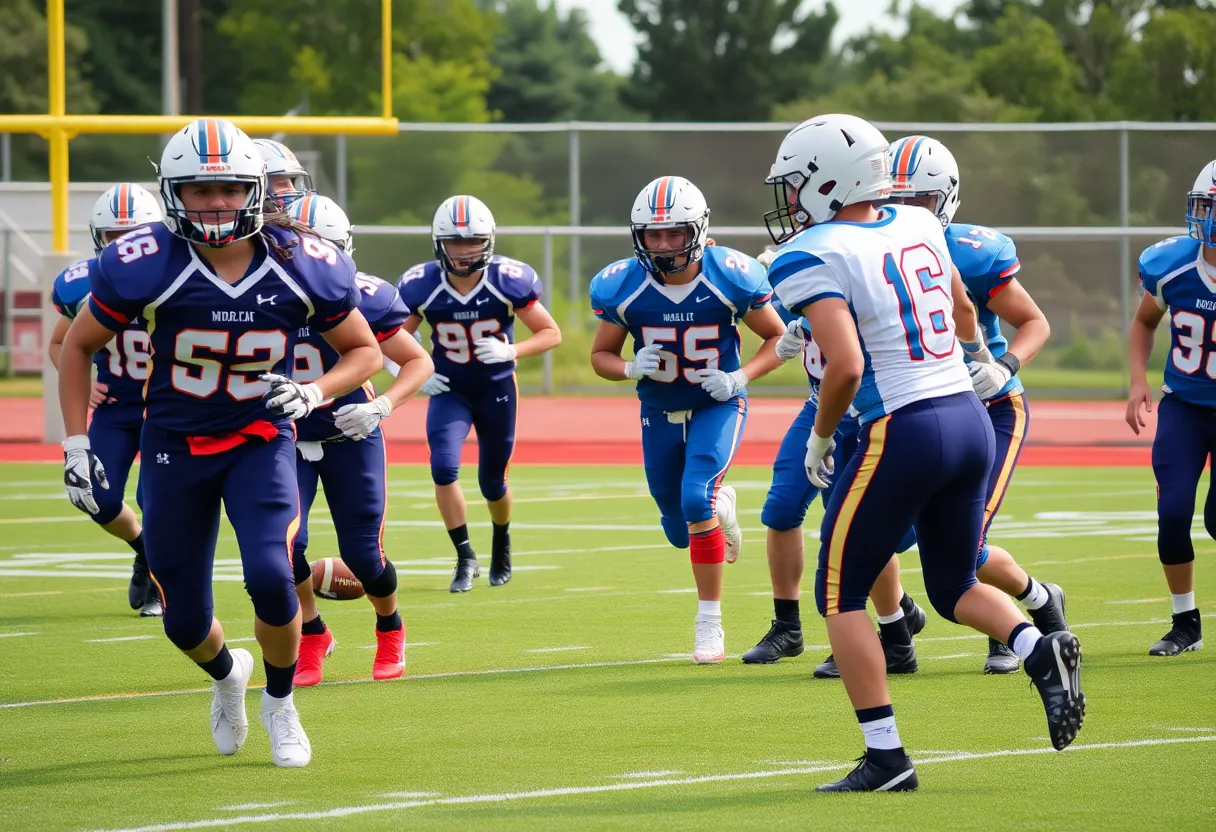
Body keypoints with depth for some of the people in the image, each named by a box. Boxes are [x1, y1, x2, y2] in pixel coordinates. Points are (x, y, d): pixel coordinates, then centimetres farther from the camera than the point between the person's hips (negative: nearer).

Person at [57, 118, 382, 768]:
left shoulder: (302, 266, -15)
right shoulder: (143, 266, -19)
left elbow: (363, 351, 1)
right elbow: (79, 346, -2)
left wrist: (313, 394, -18)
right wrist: (75, 444, -6)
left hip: (261, 440, 0)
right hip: (174, 445, 0)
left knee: (270, 579, -23)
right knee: (185, 623, 3)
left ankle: (279, 702, 8)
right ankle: (227, 673, 42)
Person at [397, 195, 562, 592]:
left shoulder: (509, 281, -19)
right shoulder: (420, 286, -16)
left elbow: (551, 333, -10)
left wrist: (511, 351, -27)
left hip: (497, 388, 0)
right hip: (449, 390, 0)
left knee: (492, 483, 10)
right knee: (444, 467, -21)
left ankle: (502, 543, 42)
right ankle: (465, 557, -6)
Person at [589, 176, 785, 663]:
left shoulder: (730, 278, -20)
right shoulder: (622, 287, -16)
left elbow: (778, 337, -5)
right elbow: (601, 355, -2)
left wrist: (740, 377, -22)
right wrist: (631, 369, -24)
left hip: (718, 406, -3)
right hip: (659, 412, 3)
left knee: (696, 501, -25)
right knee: (680, 532, 12)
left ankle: (709, 622, -12)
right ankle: (722, 507, 51)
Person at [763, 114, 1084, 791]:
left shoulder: (814, 258, -11)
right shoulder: (919, 227, 11)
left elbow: (846, 366, -20)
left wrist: (820, 437, -4)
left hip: (902, 432, -7)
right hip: (972, 420, 7)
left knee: (841, 596, 8)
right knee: (954, 587, 22)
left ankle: (886, 757, 2)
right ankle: (1041, 651, -7)